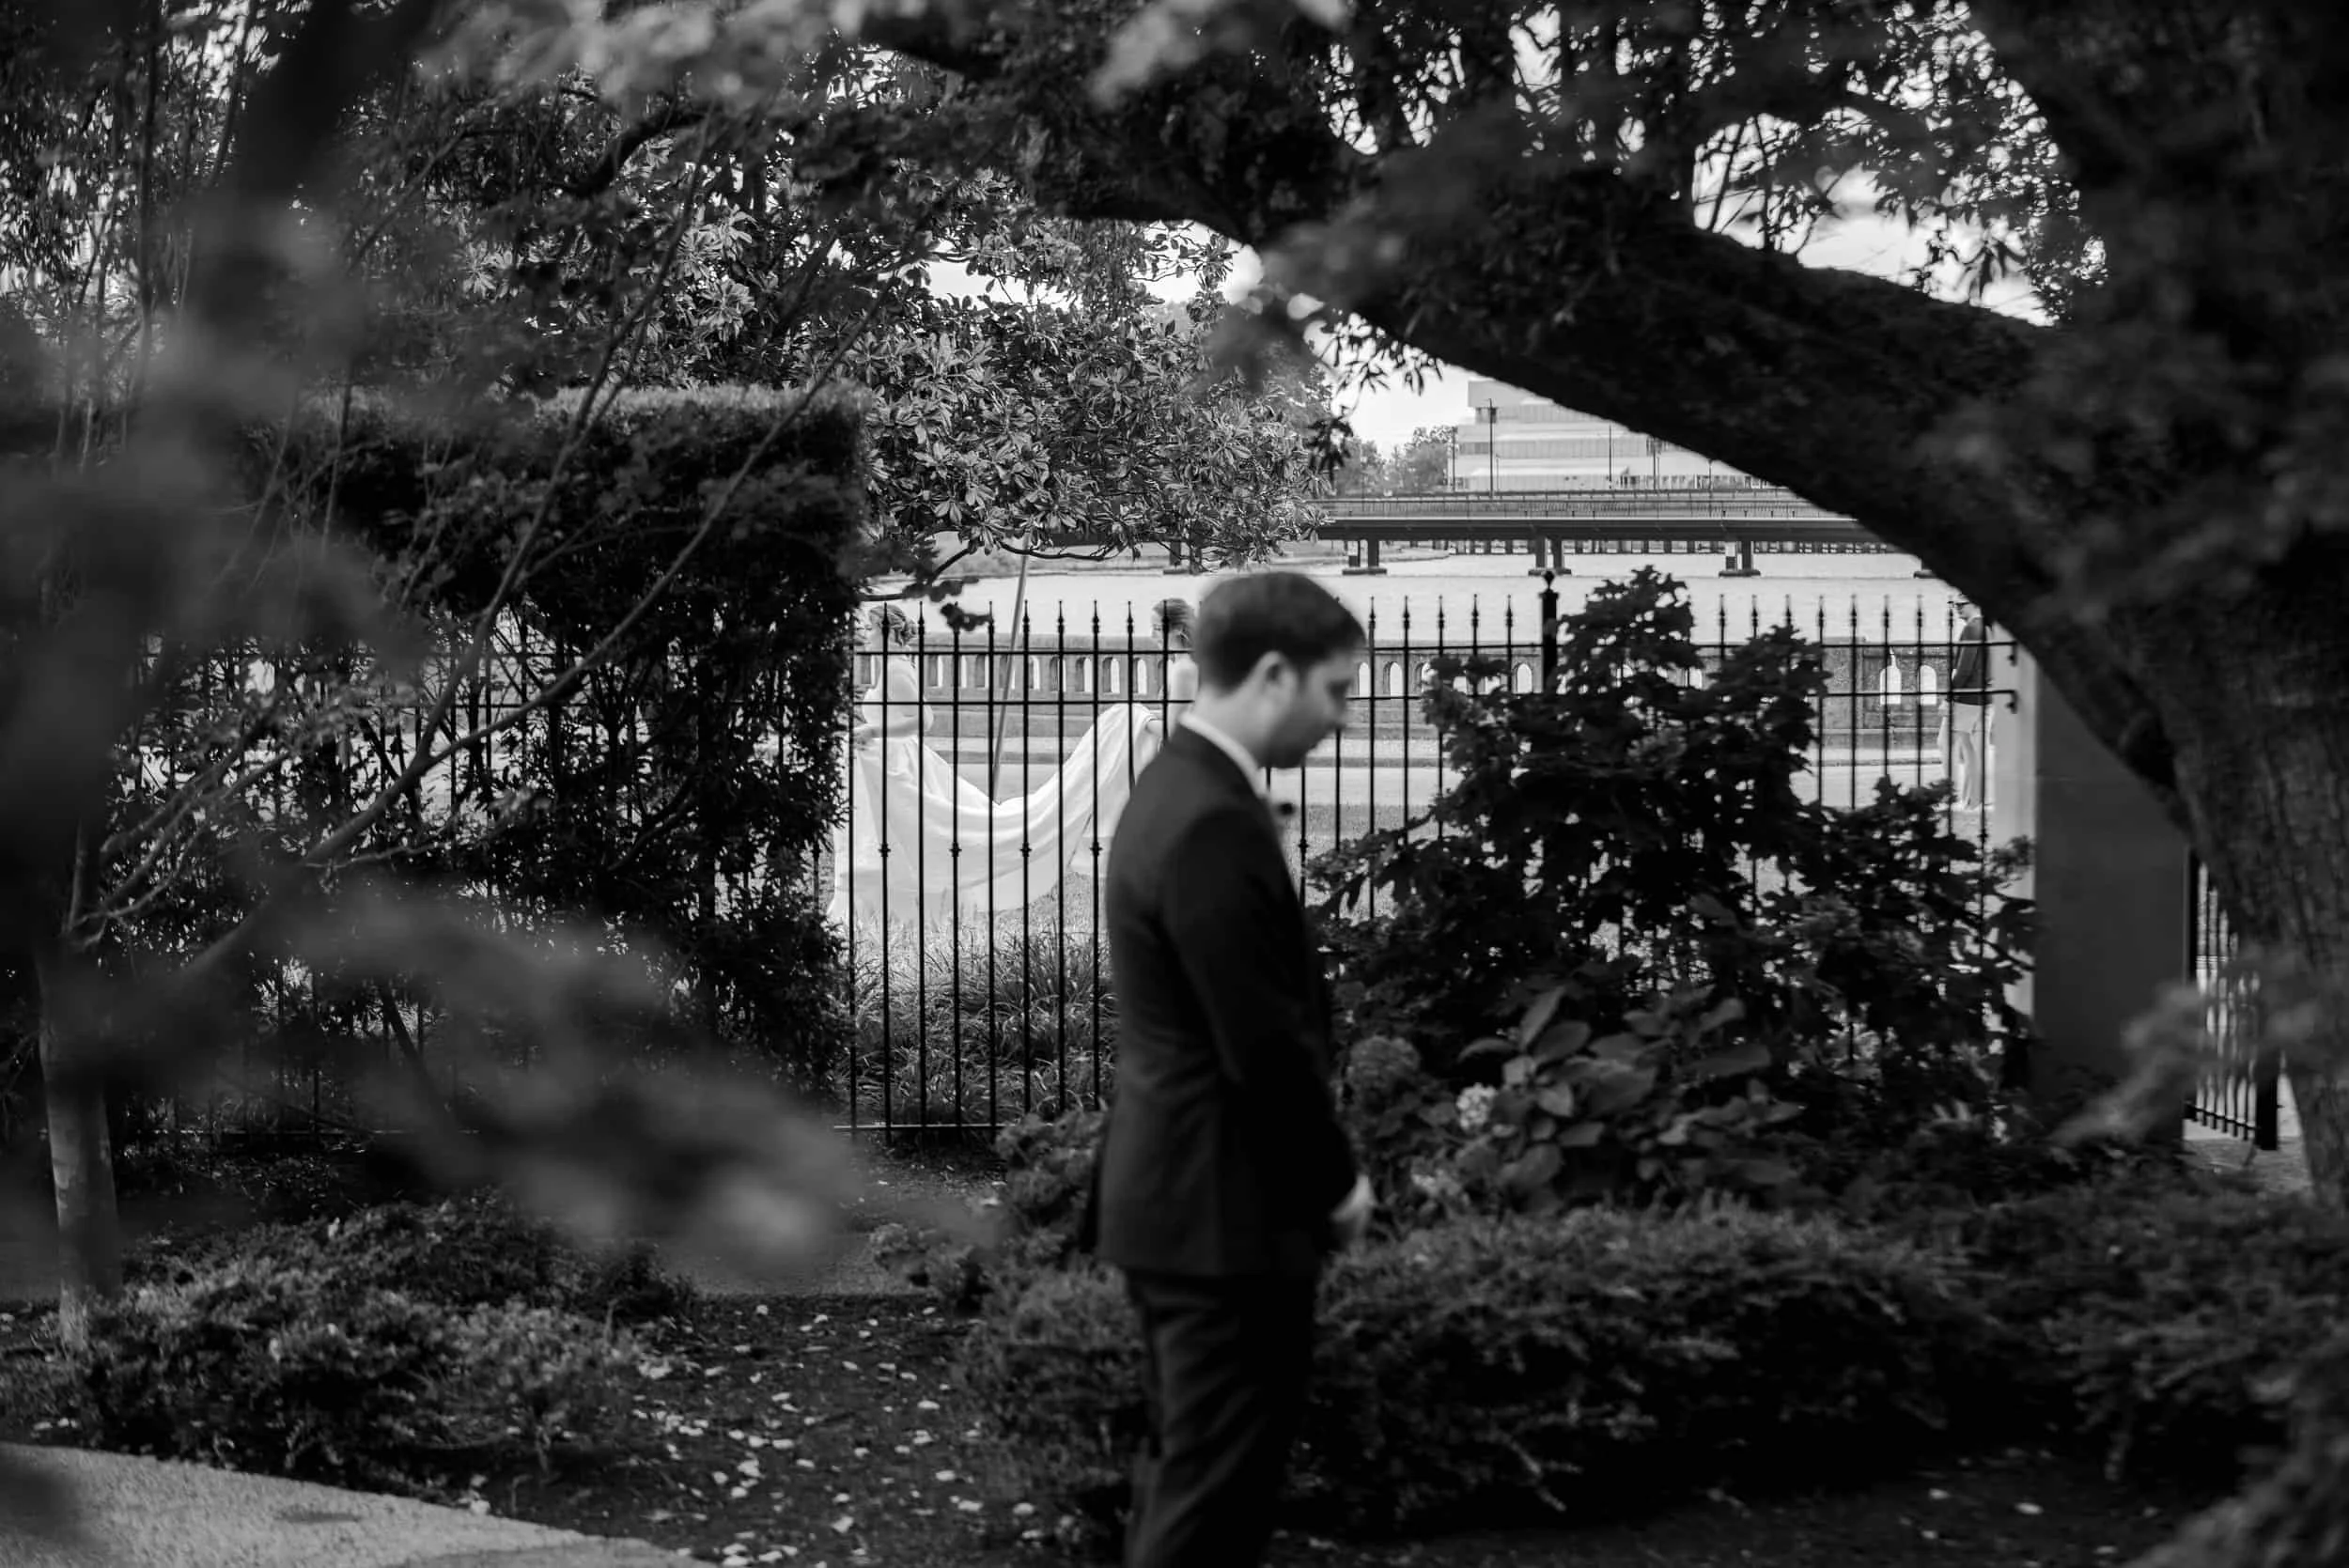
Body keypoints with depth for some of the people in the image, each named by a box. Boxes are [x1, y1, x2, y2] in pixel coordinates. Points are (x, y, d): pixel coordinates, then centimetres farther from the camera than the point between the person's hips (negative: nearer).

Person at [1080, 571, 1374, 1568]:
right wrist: (1338, 1181, -8)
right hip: (1225, 1213, -10)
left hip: (1179, 1196, 10)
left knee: (1187, 1472, 19)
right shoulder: (1215, 824, -23)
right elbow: (1266, 1048, -22)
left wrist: (1317, 1171, 17)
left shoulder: (1180, 790, 10)